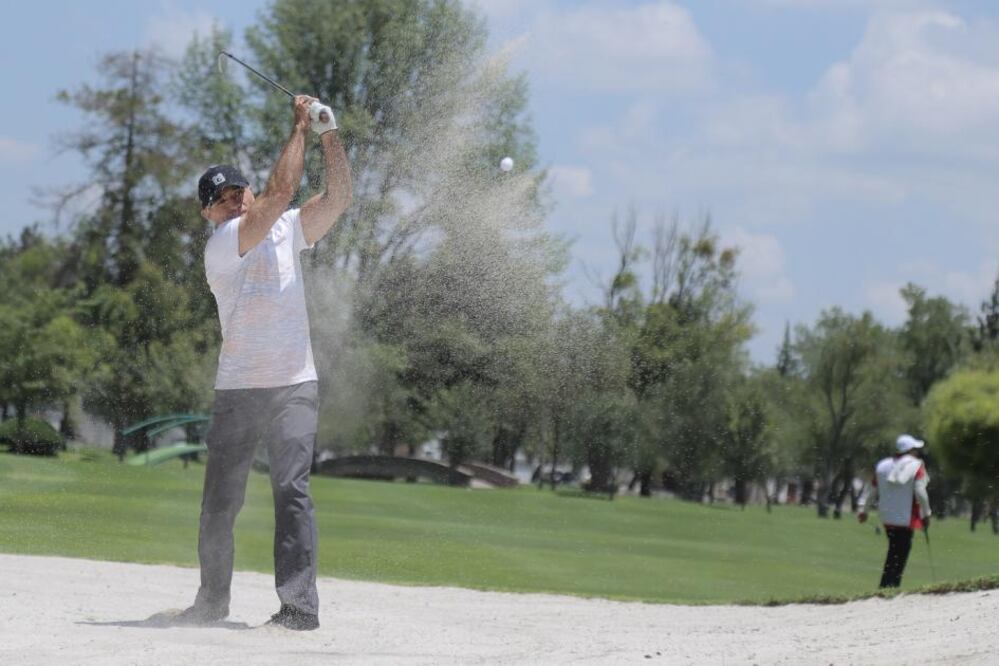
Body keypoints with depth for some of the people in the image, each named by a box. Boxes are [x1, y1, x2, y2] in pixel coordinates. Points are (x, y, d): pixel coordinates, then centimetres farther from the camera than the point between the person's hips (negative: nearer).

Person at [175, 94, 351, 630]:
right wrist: (300, 126, -7)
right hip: (238, 391, -2)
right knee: (220, 501, 4)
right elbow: (281, 191, -15)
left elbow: (337, 197, 5)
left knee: (291, 490, -12)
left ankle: (299, 604, -18)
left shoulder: (288, 231, 11)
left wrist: (328, 133, -4)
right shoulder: (220, 246, -7)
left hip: (294, 387, 2)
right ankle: (213, 600, 21)